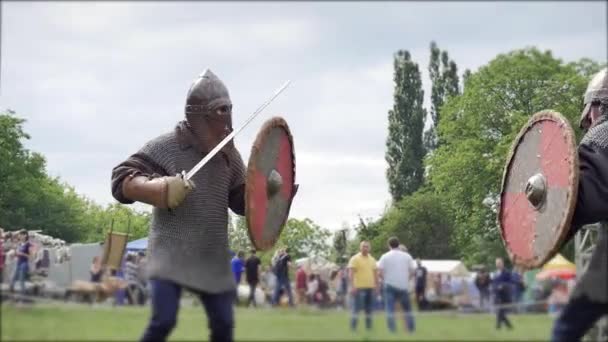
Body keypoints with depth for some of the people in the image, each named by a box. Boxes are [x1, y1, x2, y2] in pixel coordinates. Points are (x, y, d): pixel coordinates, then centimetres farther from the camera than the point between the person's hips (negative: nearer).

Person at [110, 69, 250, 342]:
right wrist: (162, 188, -28)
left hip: (213, 256, 6)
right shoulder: (165, 147, -8)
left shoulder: (228, 155, 9)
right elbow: (121, 181, -12)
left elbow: (242, 200, 16)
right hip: (171, 252, -6)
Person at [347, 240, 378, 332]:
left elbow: (375, 273, 19)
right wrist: (352, 286, -21)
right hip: (359, 288, -6)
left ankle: (369, 327, 15)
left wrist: (376, 287, 14)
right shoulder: (355, 259, -4)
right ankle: (353, 328, -4)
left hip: (370, 288, 6)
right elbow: (350, 273, -11)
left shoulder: (372, 259, 14)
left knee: (369, 310, 9)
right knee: (356, 309, -7)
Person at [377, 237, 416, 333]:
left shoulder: (385, 256, -1)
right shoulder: (407, 256, 5)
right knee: (407, 309, 15)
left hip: (390, 285, -2)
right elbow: (412, 271, 2)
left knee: (390, 309, -2)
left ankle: (392, 329, -13)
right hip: (404, 286, 2)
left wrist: (385, 279, 8)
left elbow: (379, 272, -9)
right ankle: (411, 328, 15)